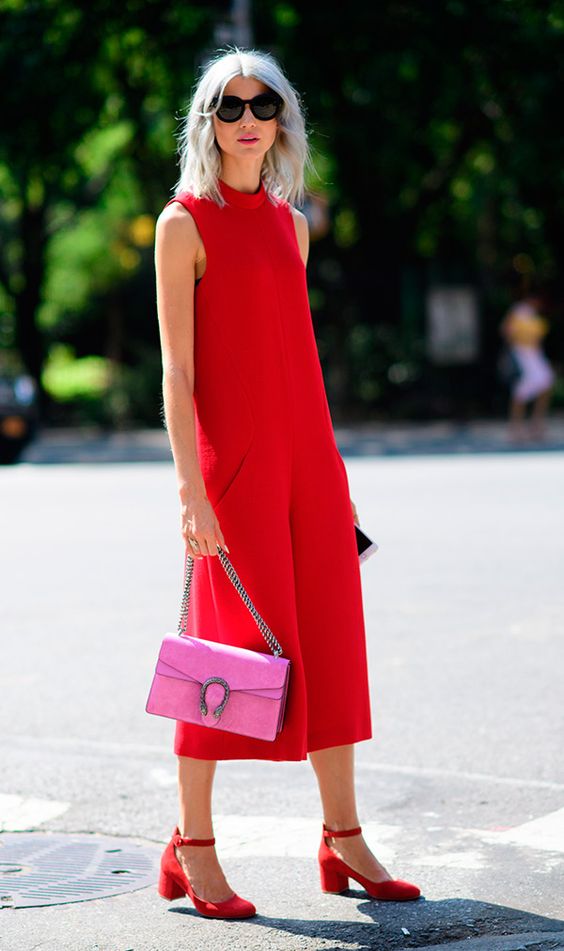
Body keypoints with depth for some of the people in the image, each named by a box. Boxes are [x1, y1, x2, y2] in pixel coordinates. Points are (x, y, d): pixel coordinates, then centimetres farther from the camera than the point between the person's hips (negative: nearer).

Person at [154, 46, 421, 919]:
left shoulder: (290, 222, 14)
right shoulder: (185, 223, -4)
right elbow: (176, 367, -9)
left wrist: (331, 469, 17)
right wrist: (190, 486, -17)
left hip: (307, 452, 6)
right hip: (233, 454, -6)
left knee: (331, 641, 7)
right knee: (232, 646, -4)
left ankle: (343, 839, 15)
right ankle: (191, 848, 8)